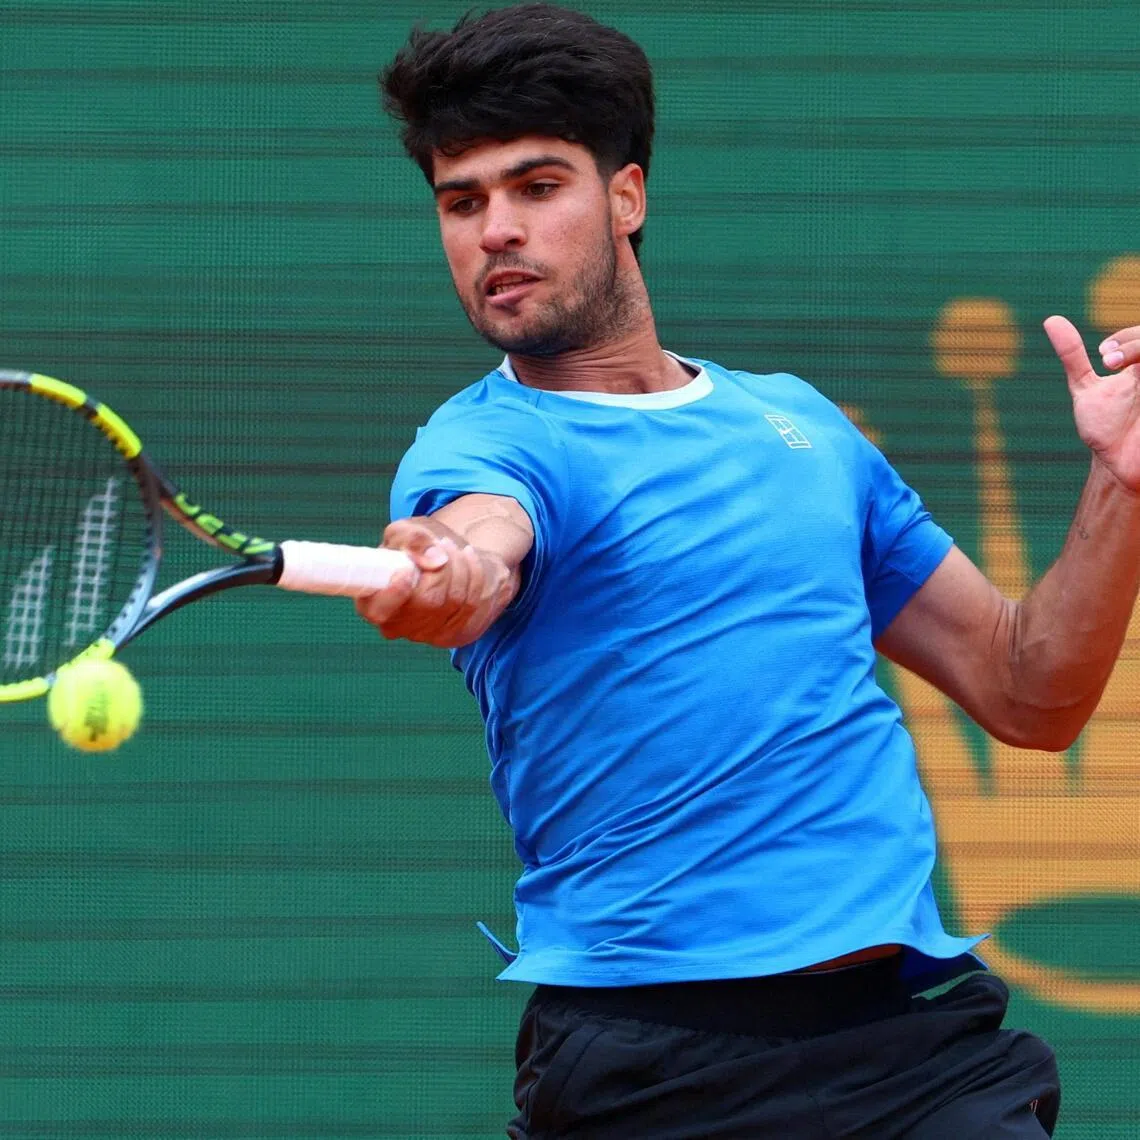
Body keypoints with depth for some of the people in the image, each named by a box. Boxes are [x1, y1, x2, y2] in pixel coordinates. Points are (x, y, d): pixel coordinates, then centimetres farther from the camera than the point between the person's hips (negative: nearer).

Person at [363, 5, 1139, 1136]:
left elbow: (1026, 699, 20)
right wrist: (441, 574, -49)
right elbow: (474, 550, -25)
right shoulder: (481, 445, 1)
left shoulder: (797, 419, 17)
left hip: (916, 1028, 3)